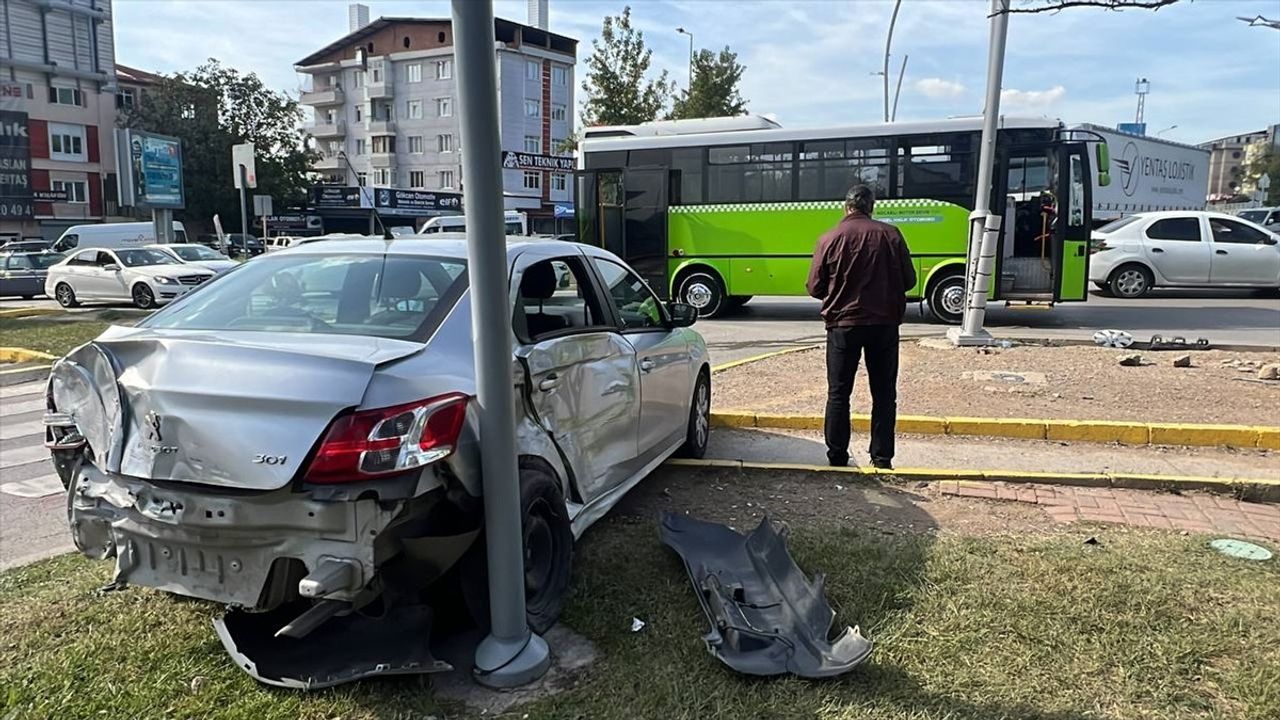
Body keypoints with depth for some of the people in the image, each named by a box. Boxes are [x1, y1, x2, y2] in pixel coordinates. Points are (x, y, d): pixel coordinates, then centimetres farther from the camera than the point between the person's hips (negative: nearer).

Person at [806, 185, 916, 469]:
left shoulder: (830, 238, -6)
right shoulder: (891, 235, -2)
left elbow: (815, 288, -3)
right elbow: (908, 280, 3)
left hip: (843, 324, -1)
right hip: (884, 324, 1)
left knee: (839, 393, 9)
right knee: (884, 393, 12)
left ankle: (837, 458, 13)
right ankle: (882, 457, 15)